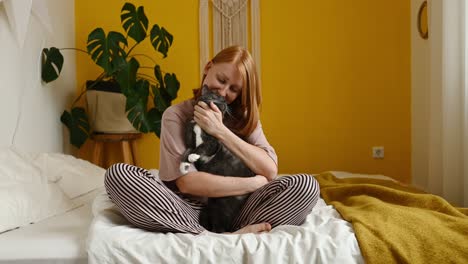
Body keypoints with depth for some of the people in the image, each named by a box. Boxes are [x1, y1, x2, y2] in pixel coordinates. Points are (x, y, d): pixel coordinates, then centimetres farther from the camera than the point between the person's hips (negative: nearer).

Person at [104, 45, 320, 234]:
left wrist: (220, 131, -12)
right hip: (190, 212, -1)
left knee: (306, 185, -19)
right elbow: (186, 182, -13)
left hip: (235, 211, 2)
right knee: (118, 174, -26)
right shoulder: (176, 115, 0)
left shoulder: (244, 117, 10)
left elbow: (270, 171, -5)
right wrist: (254, 183, -12)